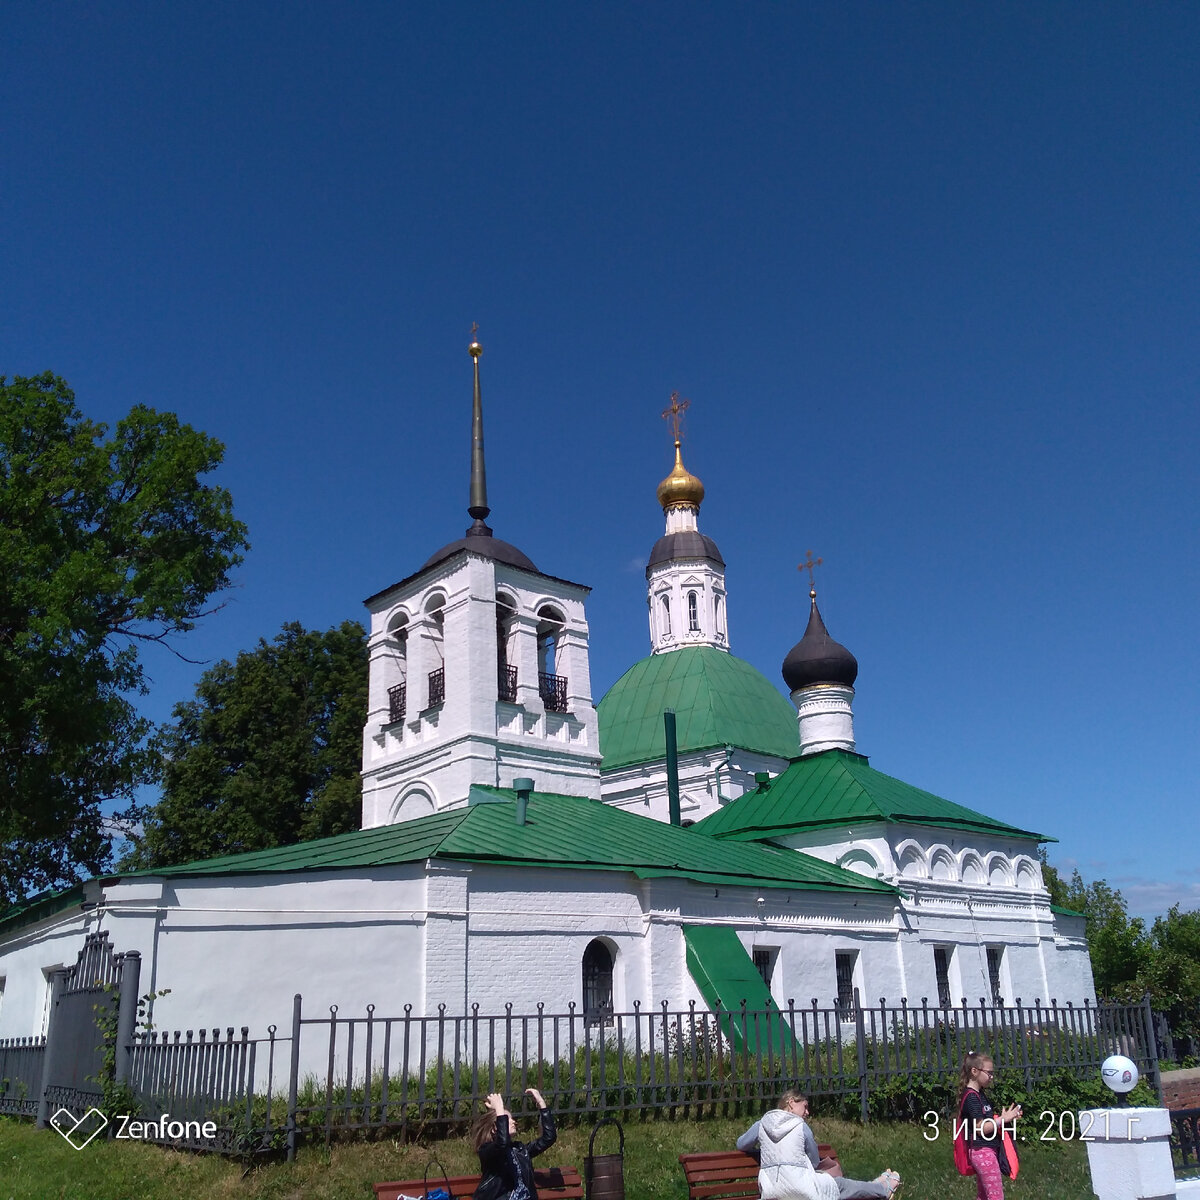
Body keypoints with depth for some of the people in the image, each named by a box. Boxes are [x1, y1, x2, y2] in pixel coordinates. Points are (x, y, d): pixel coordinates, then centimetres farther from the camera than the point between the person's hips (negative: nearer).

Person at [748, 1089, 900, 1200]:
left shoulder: (761, 1125, 6)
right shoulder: (801, 1126, -3)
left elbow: (741, 1145, 17)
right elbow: (815, 1162, 8)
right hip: (799, 1187, -4)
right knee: (842, 1184, 21)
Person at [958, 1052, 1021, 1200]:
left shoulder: (979, 1093, 12)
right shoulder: (971, 1097, -18)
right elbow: (981, 1128, -20)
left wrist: (1006, 1116, 2)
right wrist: (1003, 1119, -17)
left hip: (986, 1150, 10)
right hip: (982, 1151, -10)